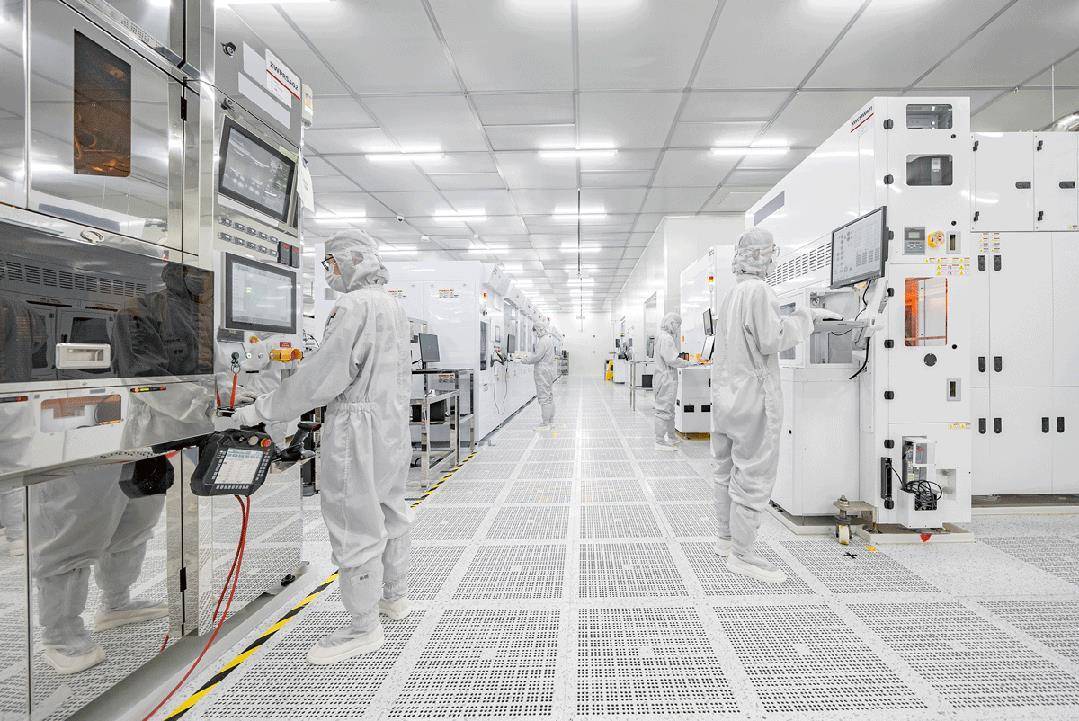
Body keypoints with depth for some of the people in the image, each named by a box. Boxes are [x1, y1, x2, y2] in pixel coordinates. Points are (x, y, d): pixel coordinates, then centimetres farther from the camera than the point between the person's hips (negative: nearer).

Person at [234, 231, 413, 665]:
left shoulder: (354, 306, -17)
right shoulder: (394, 308, 13)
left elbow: (323, 376, -21)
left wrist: (261, 410, -12)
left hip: (358, 430, -10)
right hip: (394, 426, 10)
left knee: (356, 526, 0)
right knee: (390, 512, 20)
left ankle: (364, 628, 13)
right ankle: (395, 596, 36)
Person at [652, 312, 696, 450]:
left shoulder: (662, 336, 17)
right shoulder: (666, 338, -16)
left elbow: (676, 353, 19)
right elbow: (672, 360, -22)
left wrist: (678, 335, 14)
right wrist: (689, 363, -14)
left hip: (667, 378, 11)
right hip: (666, 378, -11)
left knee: (669, 409, 19)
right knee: (664, 409, -7)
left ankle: (671, 437, 31)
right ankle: (660, 442, -3)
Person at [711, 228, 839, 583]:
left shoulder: (732, 295, 13)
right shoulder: (758, 291, -14)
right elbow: (771, 340, -18)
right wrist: (805, 316, -7)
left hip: (727, 396, 10)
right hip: (754, 397, -9)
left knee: (728, 469, 17)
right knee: (754, 475, -3)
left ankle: (727, 538, 29)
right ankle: (742, 554, 5)